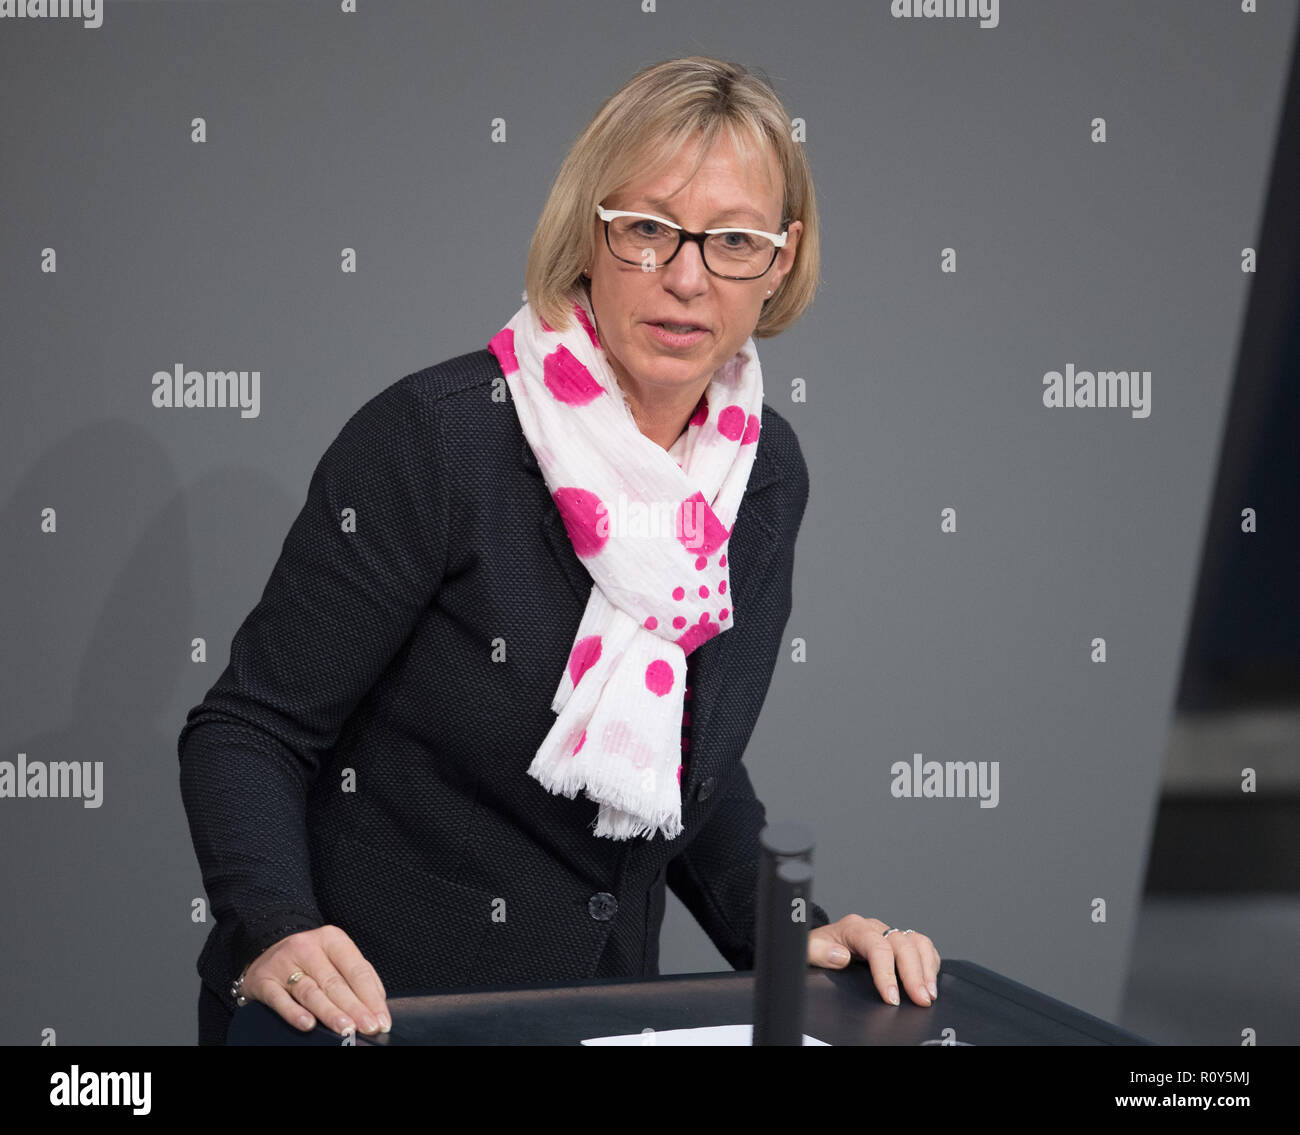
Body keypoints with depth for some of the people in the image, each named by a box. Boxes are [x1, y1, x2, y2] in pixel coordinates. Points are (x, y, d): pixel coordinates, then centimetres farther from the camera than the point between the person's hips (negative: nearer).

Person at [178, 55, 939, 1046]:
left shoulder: (767, 471, 3)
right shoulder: (435, 437, -16)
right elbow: (247, 729, -12)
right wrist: (276, 932, -28)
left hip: (599, 1014, 4)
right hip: (369, 1014, -4)